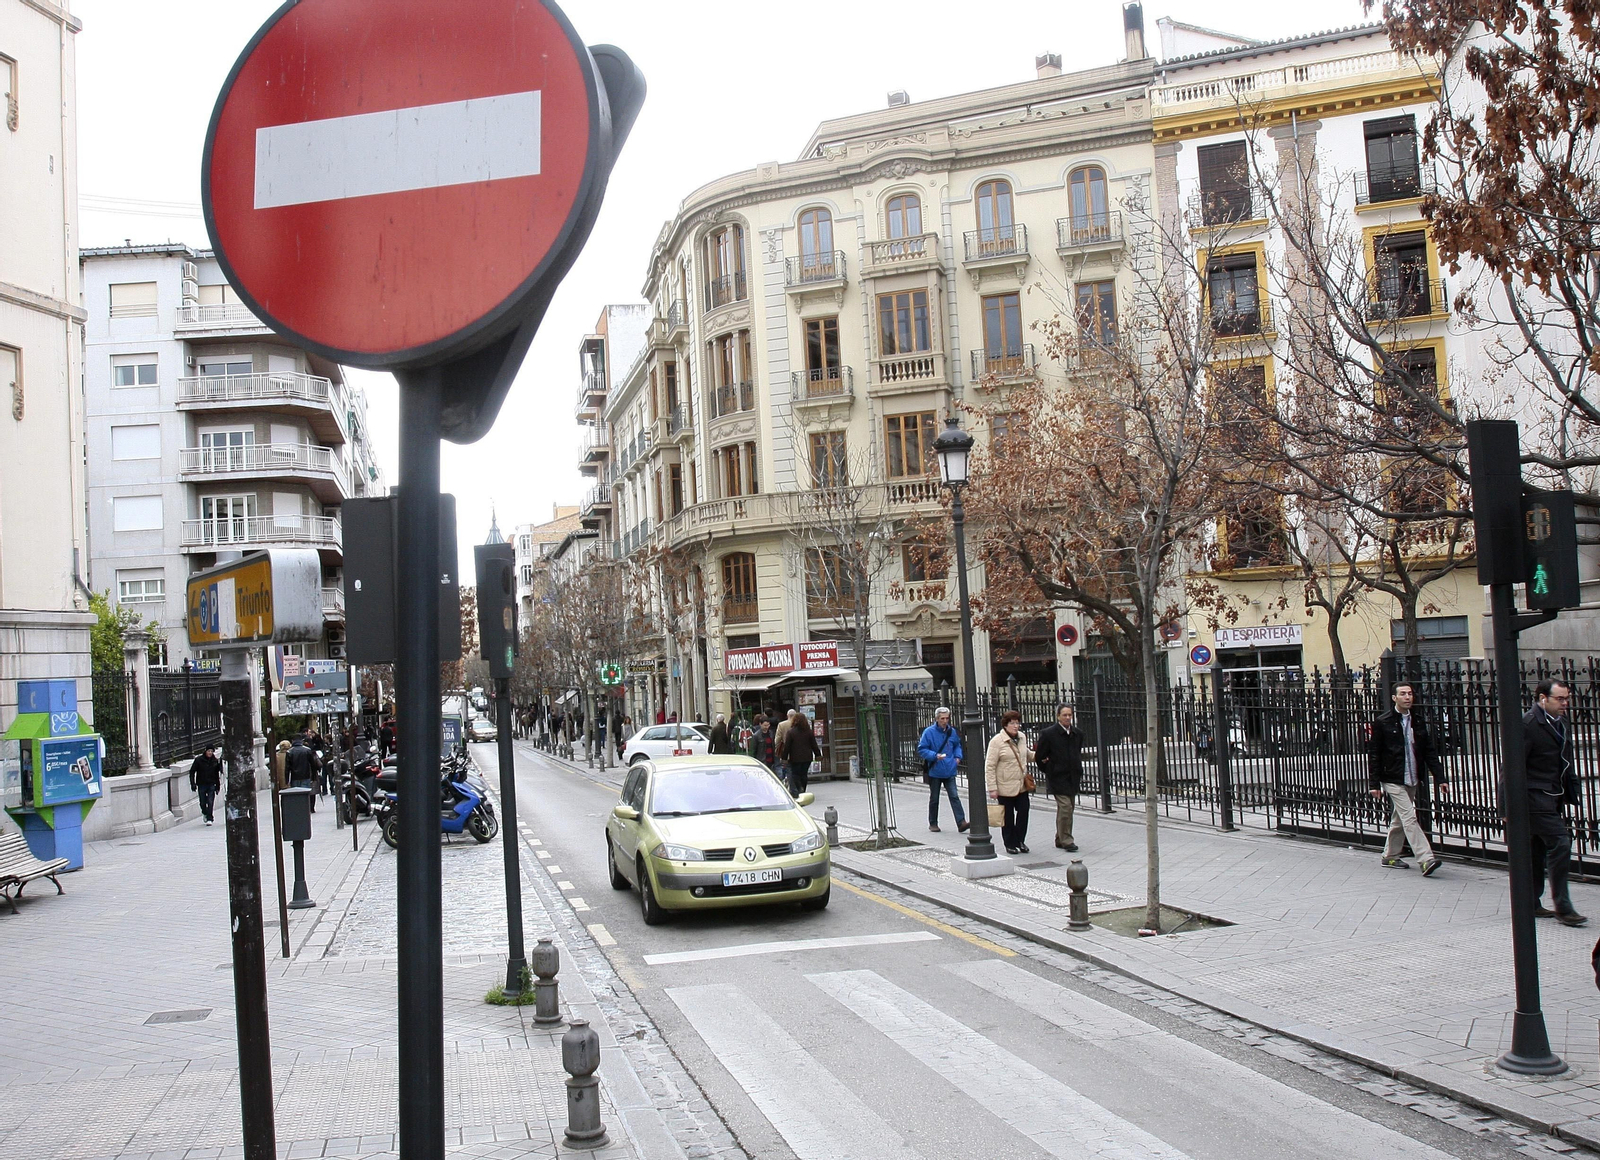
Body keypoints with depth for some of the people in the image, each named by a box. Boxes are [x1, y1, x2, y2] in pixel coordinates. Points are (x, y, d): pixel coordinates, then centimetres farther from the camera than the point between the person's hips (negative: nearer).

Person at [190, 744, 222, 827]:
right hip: (201, 784, -1)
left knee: (210, 802, -9)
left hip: (211, 784, 1)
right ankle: (204, 813, 37)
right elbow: (192, 771, 0)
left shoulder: (215, 761, 2)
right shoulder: (199, 760, -5)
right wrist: (193, 783, -7)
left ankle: (209, 819, -4)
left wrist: (217, 785, 13)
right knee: (203, 802, 7)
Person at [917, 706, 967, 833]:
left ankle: (961, 823, -11)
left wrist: (958, 756, 6)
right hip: (935, 771, -2)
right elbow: (921, 750, -7)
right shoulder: (929, 732, -9)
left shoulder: (952, 731, 5)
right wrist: (935, 756, -20)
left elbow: (957, 745, 23)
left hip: (949, 771, 3)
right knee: (934, 799, 10)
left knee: (954, 797, -6)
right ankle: (933, 824, 21)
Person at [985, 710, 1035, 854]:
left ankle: (1020, 841, 21)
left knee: (1023, 812, 4)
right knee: (1008, 817, 6)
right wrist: (992, 788, -18)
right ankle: (1010, 844, 19)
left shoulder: (1021, 737, 7)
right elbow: (989, 766, -14)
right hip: (1005, 787, -5)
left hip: (1022, 785, 5)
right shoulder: (996, 741, -14)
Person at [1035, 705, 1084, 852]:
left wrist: (1078, 771, 16)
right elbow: (1040, 756, -1)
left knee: (1066, 809, 11)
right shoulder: (1048, 733, -9)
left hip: (1073, 777, 6)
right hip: (1057, 778, -6)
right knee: (1065, 807, -14)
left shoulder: (1078, 733, 8)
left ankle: (1060, 839, 22)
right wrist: (1047, 771, 3)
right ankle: (1066, 840, -9)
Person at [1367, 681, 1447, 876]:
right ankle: (1426, 859, -19)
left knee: (1399, 819, 14)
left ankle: (1390, 856, 27)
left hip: (1412, 780, 6)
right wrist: (1375, 783, -9)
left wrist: (1440, 778, 2)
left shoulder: (1419, 723, 10)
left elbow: (1430, 752, 11)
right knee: (1409, 817, -13)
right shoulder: (1382, 723, -5)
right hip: (1393, 780, -6)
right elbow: (1374, 755, -5)